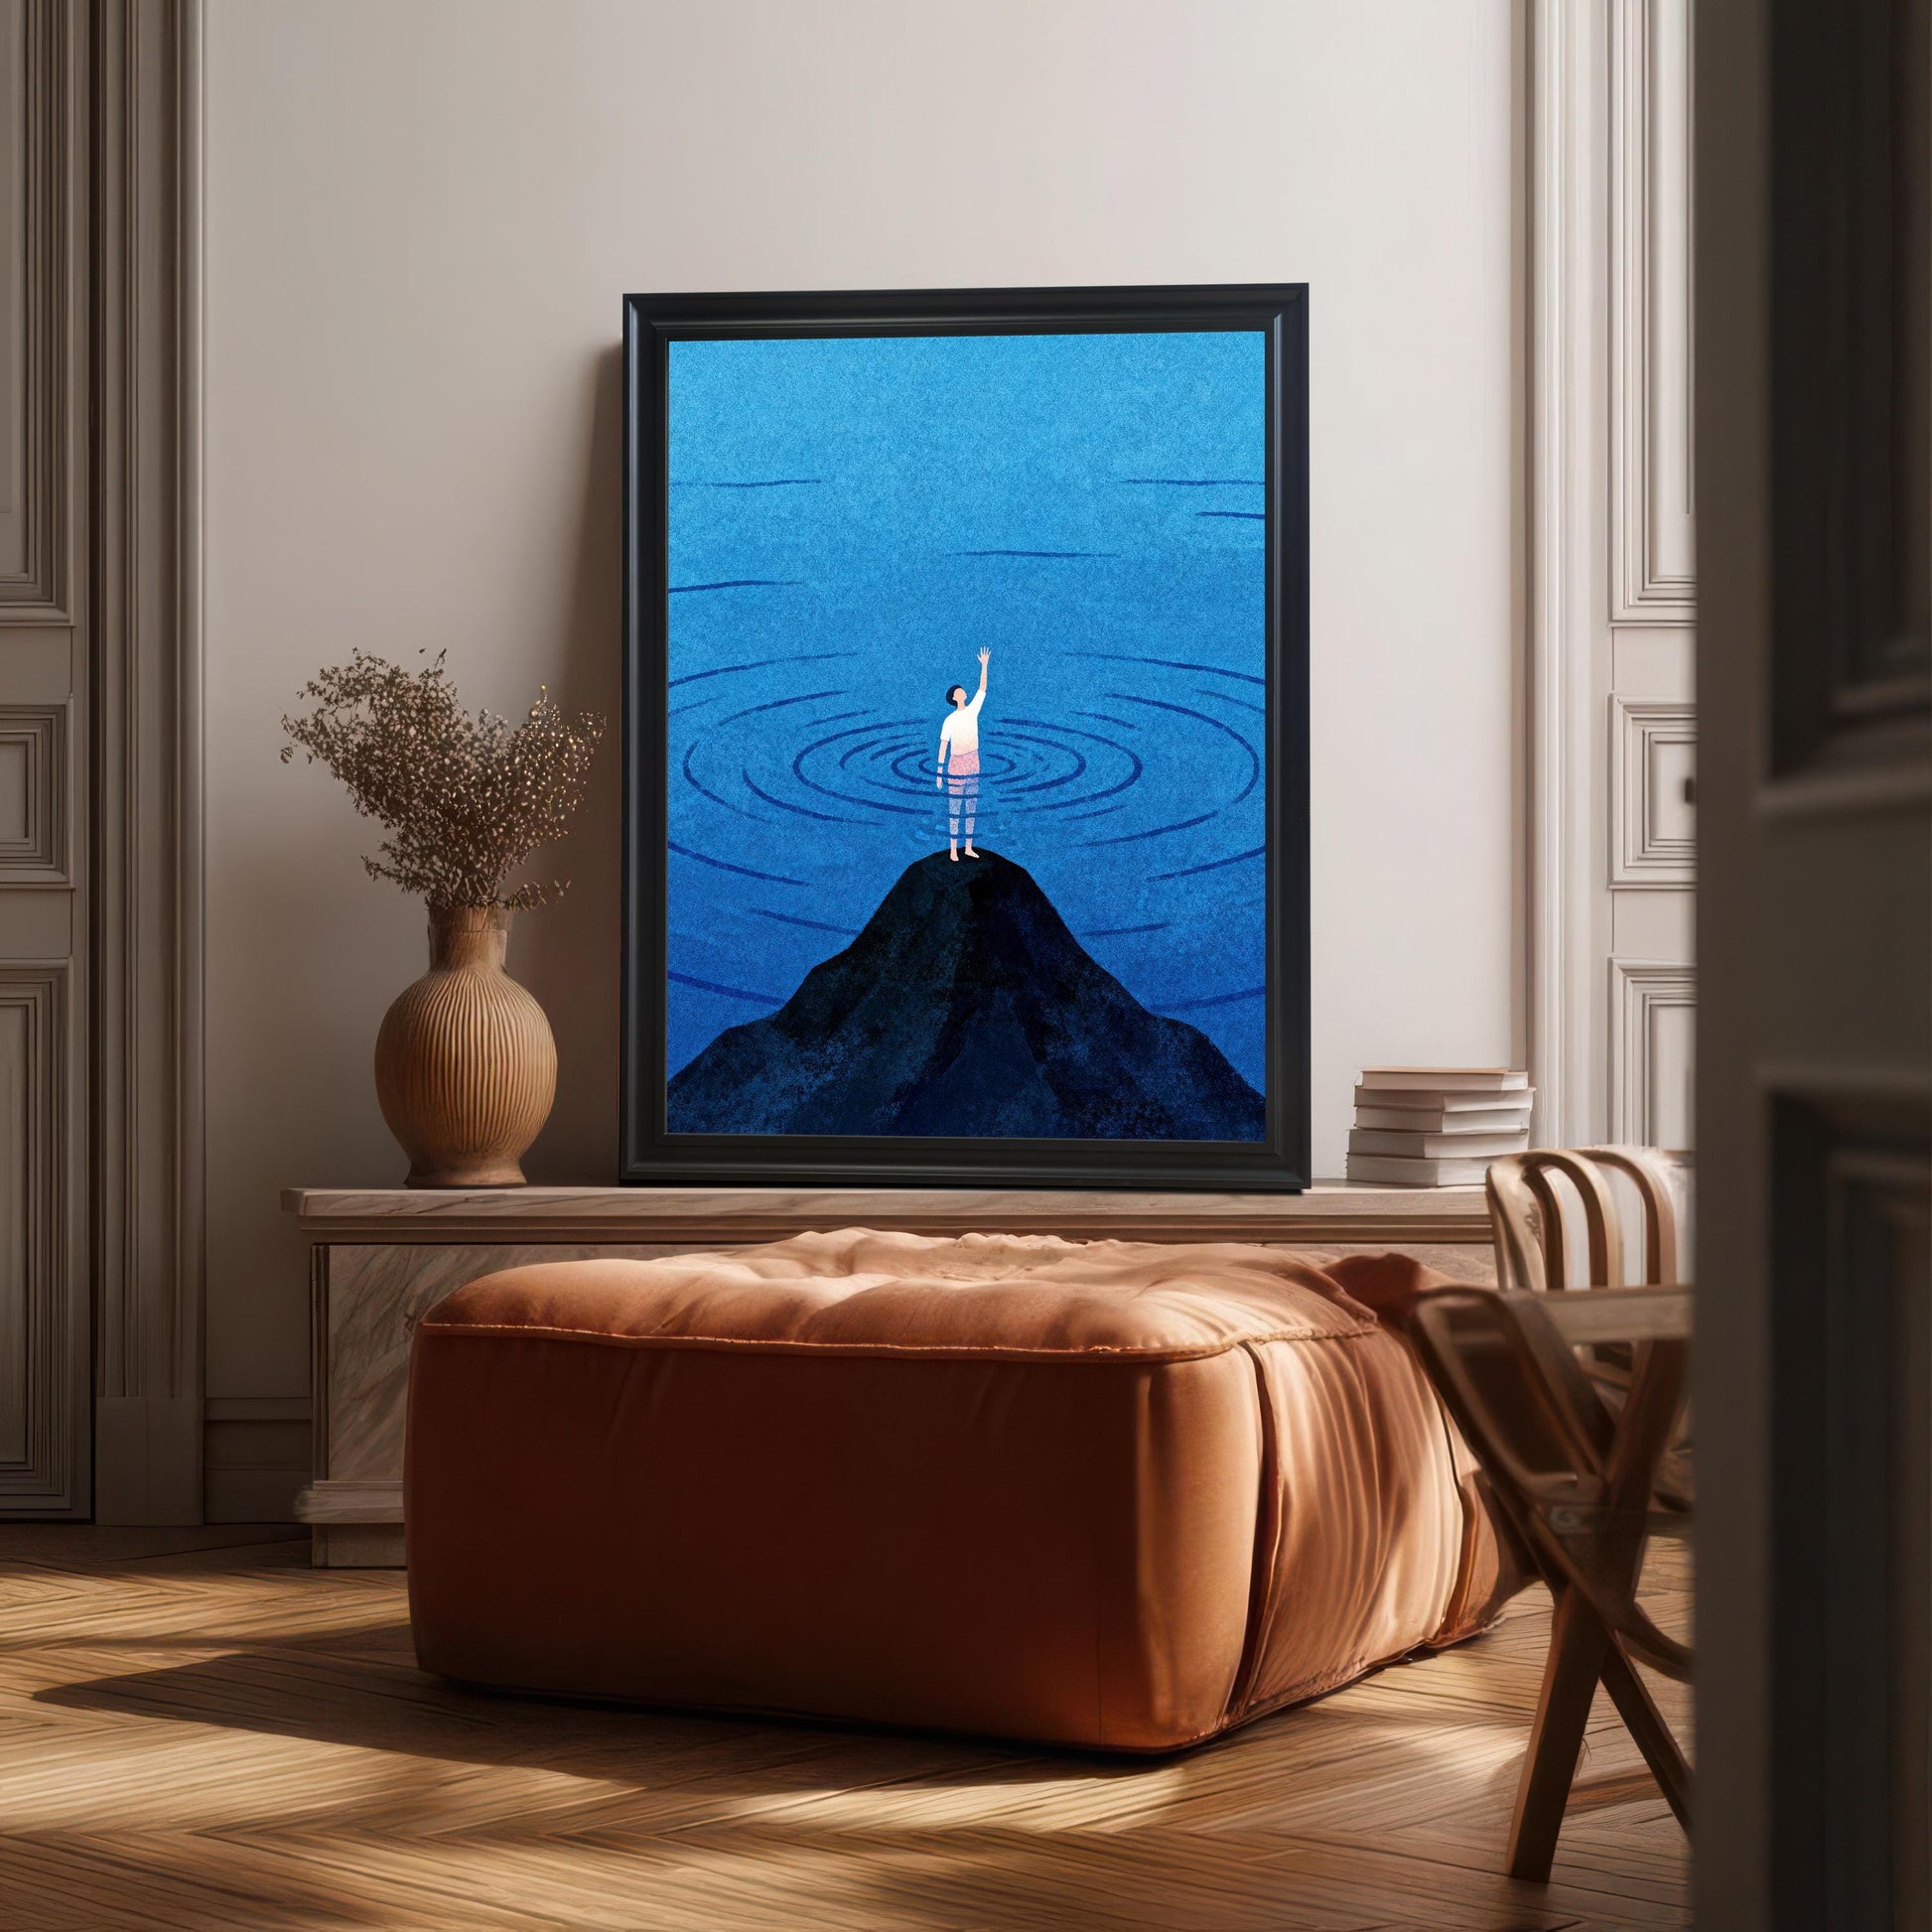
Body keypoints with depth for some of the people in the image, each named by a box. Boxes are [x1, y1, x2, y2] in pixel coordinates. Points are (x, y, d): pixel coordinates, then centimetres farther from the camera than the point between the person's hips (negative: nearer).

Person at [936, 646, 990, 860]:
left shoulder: (972, 710, 3)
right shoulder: (949, 721, -11)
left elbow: (982, 689, 5)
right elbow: (943, 746, -8)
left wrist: (984, 665, -3)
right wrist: (939, 772, -8)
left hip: (973, 765, 6)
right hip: (956, 765, -6)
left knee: (971, 807, 11)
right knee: (954, 808, 1)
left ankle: (968, 847, 20)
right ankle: (953, 849, 7)